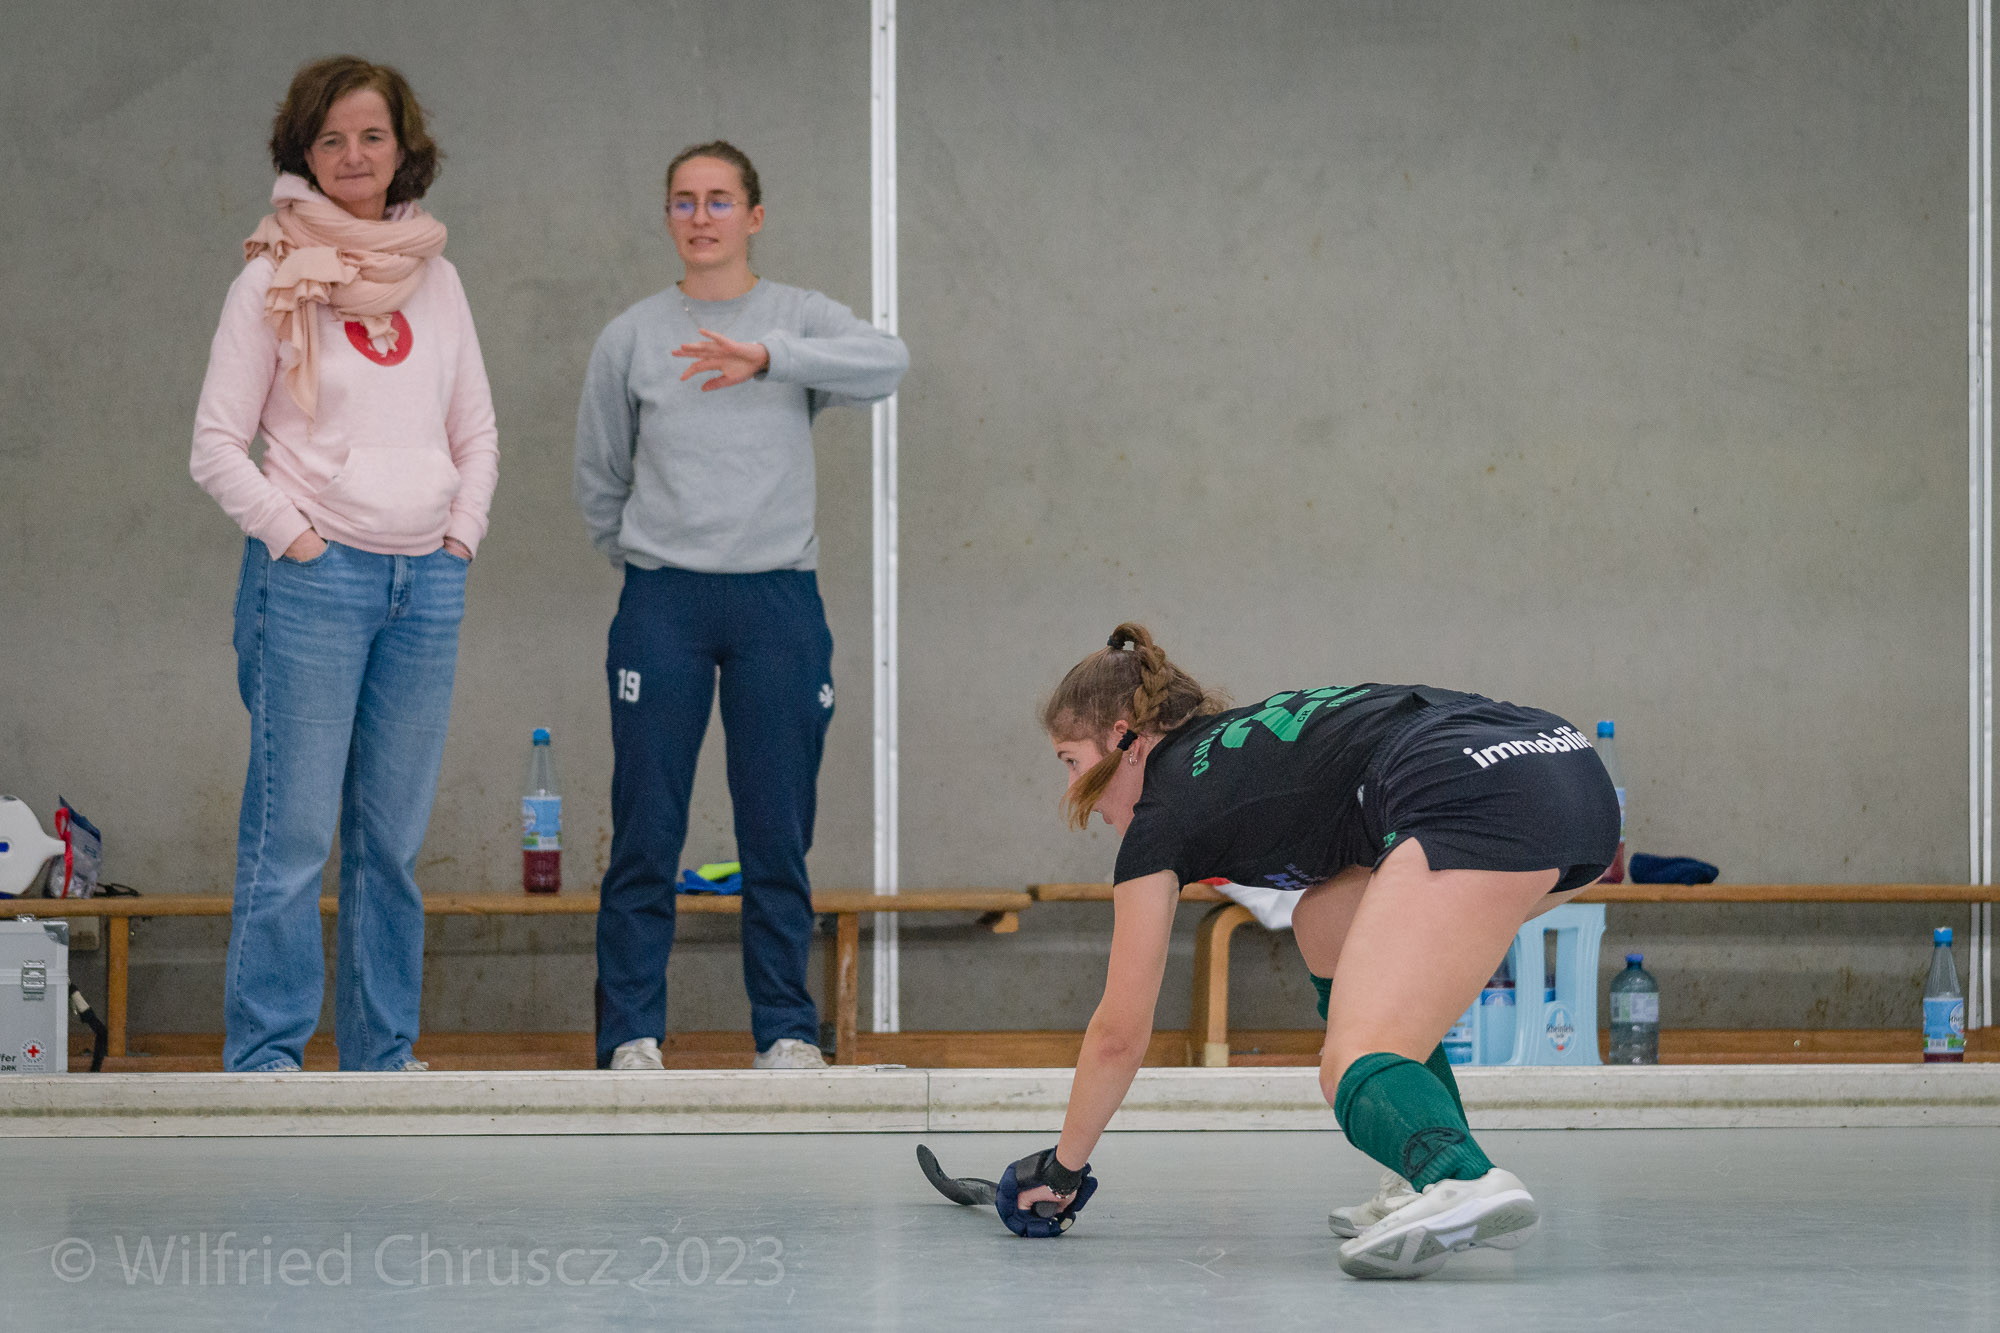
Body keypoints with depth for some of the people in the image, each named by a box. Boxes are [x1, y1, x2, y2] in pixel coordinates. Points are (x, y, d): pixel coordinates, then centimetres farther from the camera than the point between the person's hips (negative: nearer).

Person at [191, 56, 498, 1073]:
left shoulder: (434, 280, 13)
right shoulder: (273, 281, 0)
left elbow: (477, 435, 20)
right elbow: (215, 444, -2)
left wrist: (461, 533, 7)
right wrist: (292, 534, -9)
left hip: (426, 580, 4)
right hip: (312, 576, -4)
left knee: (393, 837, 7)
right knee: (291, 833, -8)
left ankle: (383, 1055, 14)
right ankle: (265, 1055, -2)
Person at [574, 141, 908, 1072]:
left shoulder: (802, 320, 5)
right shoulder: (631, 338, 8)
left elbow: (886, 363, -16)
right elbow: (598, 477, 16)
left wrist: (769, 354, -25)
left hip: (779, 600, 0)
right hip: (662, 604, 0)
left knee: (778, 833, 3)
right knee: (645, 832, -1)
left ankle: (786, 1030, 10)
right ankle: (631, 1034, 3)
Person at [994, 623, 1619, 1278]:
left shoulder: (1162, 812, 14)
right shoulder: (1256, 730, 34)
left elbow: (1118, 1036, 20)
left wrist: (1064, 1165, 32)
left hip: (1475, 799, -9)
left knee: (1353, 1070, -15)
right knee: (1324, 922, 27)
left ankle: (1465, 1184, -49)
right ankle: (1431, 1177, 14)